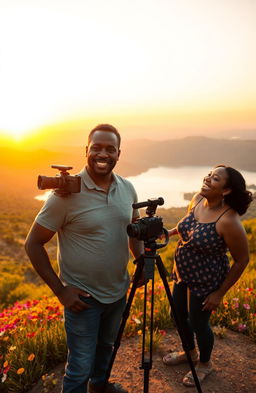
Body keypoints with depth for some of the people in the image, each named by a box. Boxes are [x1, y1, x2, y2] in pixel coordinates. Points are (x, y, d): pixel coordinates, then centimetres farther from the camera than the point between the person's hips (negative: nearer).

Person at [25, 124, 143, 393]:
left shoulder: (127, 189, -4)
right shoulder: (67, 193, -21)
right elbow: (33, 244, -15)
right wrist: (59, 290, -17)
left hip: (118, 292, 6)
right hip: (82, 297, -6)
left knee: (106, 345, 28)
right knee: (81, 365, 8)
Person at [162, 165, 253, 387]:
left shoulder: (228, 221, -29)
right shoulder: (197, 200, -8)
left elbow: (242, 260, -19)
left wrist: (220, 293, -13)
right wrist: (171, 231, -1)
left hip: (205, 281, -7)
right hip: (183, 273, 8)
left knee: (198, 323, 11)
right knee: (179, 314, 22)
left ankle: (205, 364, 42)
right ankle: (189, 352, 51)